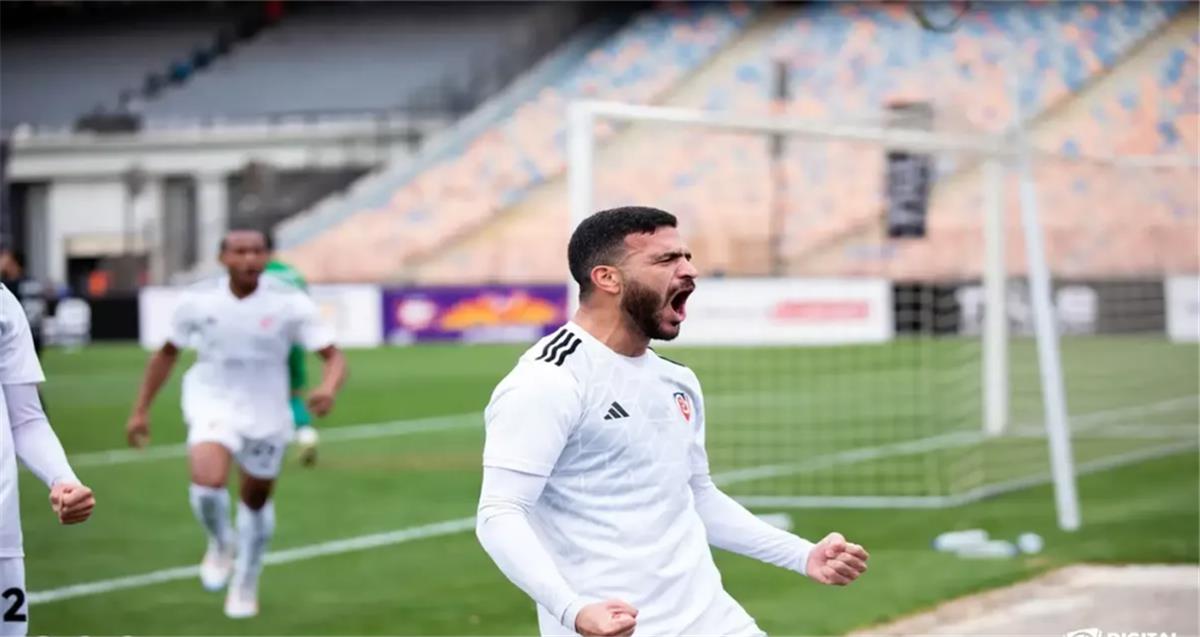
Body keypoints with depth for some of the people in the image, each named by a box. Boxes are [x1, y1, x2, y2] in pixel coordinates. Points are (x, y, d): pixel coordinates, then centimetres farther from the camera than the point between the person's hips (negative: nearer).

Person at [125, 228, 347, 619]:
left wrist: (329, 389, -39)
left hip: (266, 414, 1)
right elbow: (167, 353, 6)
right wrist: (141, 410, 6)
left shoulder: (290, 304, -16)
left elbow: (334, 357, -16)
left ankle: (246, 584, 42)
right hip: (213, 406, -1)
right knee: (208, 480, -27)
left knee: (256, 498, 16)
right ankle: (221, 544, 7)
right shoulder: (198, 301, -11)